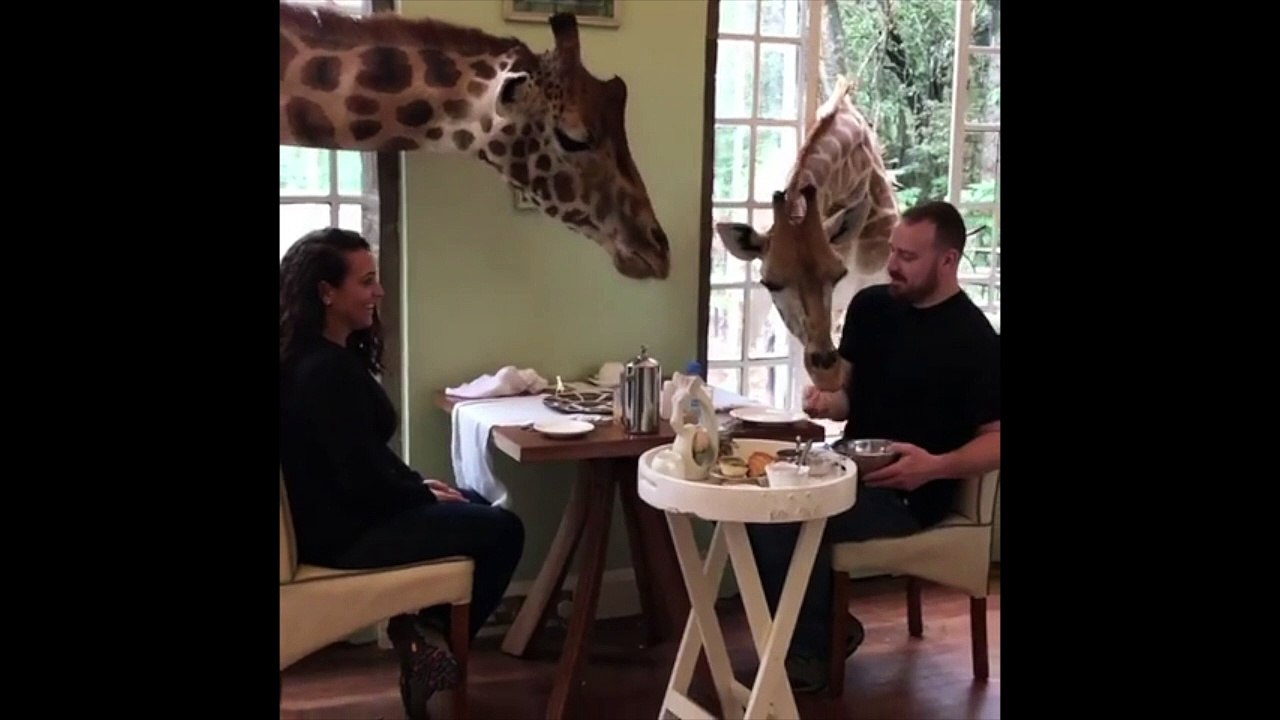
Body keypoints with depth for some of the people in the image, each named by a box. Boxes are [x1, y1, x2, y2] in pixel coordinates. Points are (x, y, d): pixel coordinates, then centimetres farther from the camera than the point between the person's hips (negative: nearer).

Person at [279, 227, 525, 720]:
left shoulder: (331, 356, 7)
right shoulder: (325, 372, -25)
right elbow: (365, 478, -24)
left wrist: (419, 483, 4)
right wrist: (427, 496, -9)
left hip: (342, 511, 11)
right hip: (341, 532, -11)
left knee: (480, 507, 18)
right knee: (503, 530, -8)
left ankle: (423, 625, 17)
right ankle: (430, 634, 10)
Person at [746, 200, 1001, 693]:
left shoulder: (974, 341, -12)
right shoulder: (870, 305, 7)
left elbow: (996, 440, -12)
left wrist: (936, 467, -29)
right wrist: (828, 401, -11)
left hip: (908, 492, -7)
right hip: (851, 467, 7)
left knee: (781, 520, -25)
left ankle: (811, 646, 1)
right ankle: (825, 627, 2)